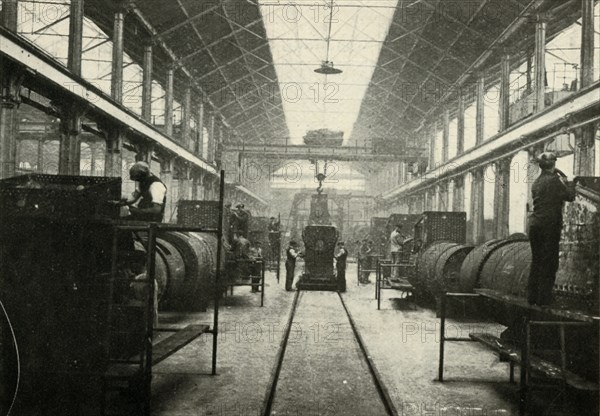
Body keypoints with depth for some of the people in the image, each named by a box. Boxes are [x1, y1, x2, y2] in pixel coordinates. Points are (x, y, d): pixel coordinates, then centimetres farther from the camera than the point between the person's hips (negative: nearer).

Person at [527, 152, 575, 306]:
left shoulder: (537, 182, 11)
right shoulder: (554, 180, -10)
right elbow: (571, 196, -5)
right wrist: (564, 181, 10)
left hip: (535, 224, 7)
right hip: (550, 225, -7)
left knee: (536, 261, 12)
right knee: (549, 262, 0)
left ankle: (532, 296, 12)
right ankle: (544, 297, -1)